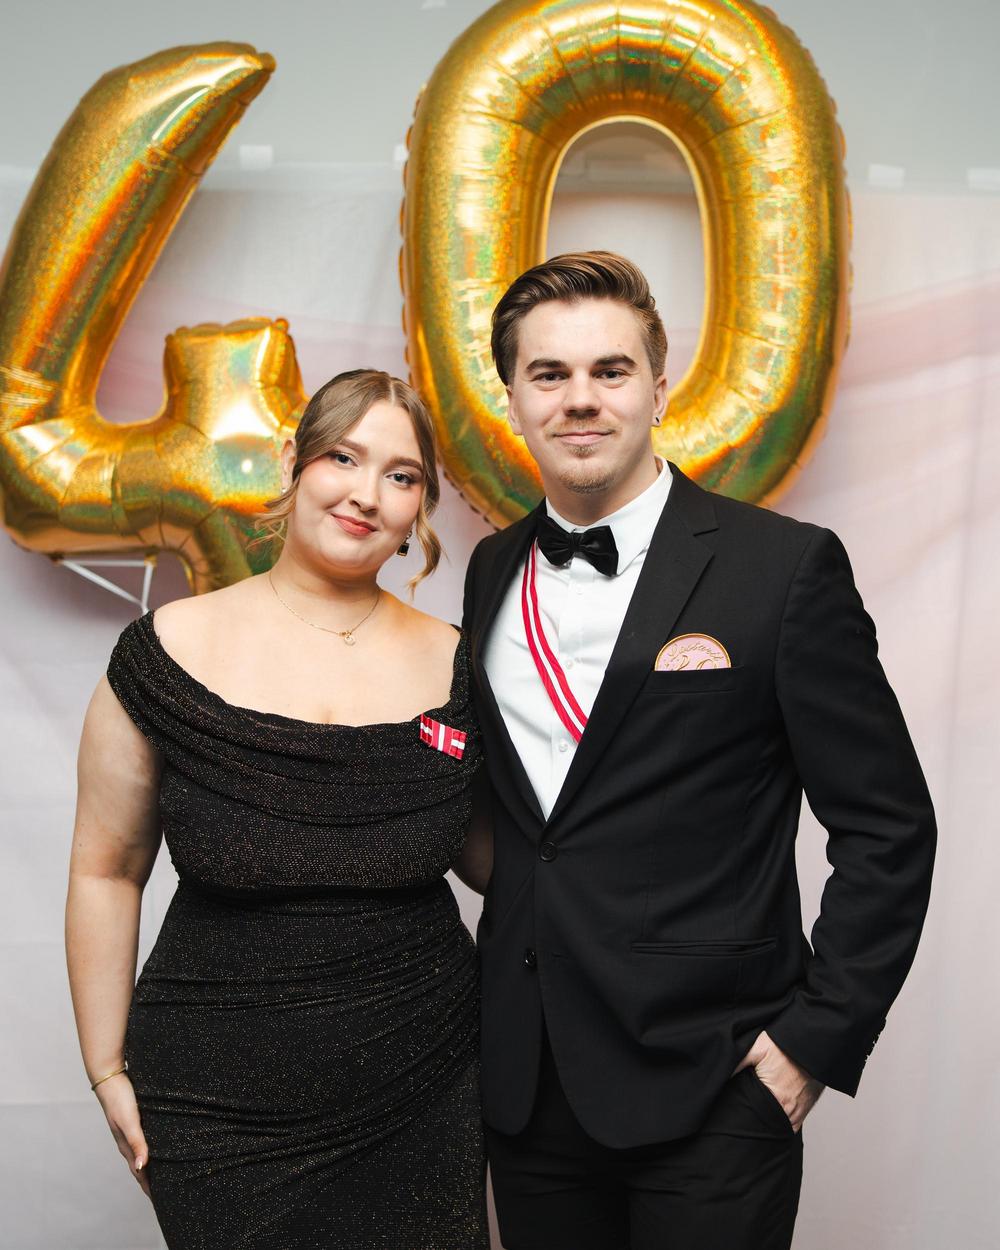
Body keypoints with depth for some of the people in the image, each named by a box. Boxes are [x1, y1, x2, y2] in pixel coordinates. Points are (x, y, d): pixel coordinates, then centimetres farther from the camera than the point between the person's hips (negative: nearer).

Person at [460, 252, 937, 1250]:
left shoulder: (785, 568, -10)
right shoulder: (493, 571, 6)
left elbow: (887, 828, -7)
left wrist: (818, 1036, -10)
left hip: (707, 1091, -4)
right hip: (521, 1081, 5)